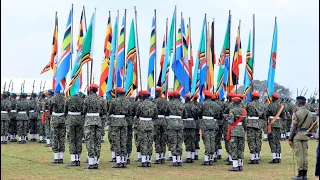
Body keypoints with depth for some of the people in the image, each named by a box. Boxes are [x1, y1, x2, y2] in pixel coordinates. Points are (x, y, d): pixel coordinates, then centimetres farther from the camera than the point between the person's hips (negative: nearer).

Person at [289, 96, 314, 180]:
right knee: (305, 154, 8)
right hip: (305, 135, 6)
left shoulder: (296, 113, -12)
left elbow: (293, 128, -13)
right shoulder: (310, 113, 7)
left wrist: (290, 139, -9)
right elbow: (311, 126, 10)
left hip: (297, 135, -6)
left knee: (299, 155, -4)